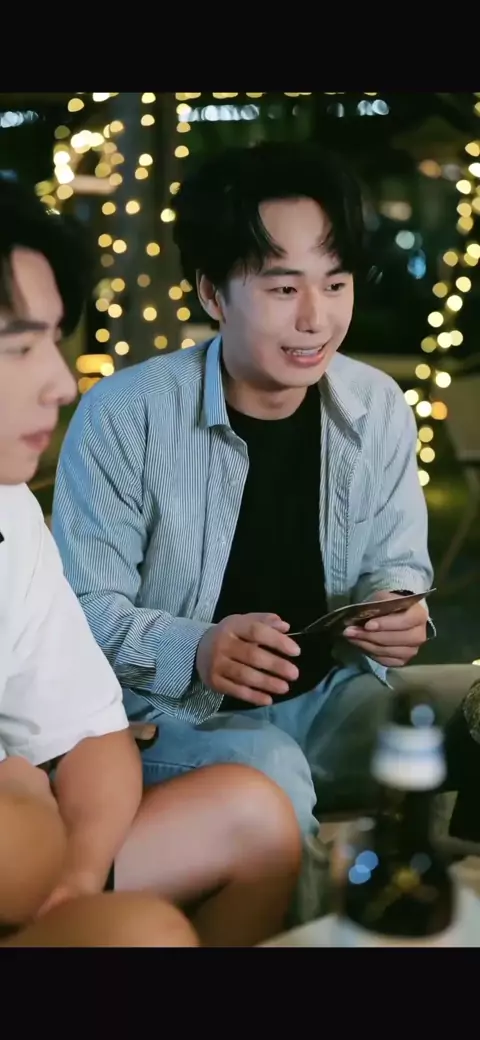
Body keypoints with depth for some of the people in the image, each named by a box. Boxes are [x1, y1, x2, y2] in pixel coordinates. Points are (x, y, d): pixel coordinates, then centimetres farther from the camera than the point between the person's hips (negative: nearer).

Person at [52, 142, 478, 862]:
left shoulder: (379, 407, -2)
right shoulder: (122, 416, -15)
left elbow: (398, 565, 9)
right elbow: (84, 609, -12)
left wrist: (399, 613, -15)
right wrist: (194, 650, -32)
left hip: (330, 697, 5)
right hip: (171, 715, -4)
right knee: (266, 771, -35)